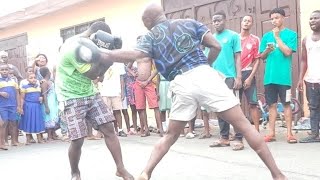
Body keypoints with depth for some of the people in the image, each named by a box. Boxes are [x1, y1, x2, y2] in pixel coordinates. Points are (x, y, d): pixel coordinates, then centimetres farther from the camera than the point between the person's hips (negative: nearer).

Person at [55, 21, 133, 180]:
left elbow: (98, 73, 10)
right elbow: (92, 74, -20)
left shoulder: (88, 44, 8)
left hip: (90, 95, 8)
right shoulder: (74, 47, -22)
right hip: (72, 98, -8)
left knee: (108, 128, -3)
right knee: (78, 140, -9)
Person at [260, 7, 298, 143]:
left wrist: (277, 37, -8)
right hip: (269, 76, 4)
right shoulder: (266, 36, 11)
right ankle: (271, 133, 12)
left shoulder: (291, 34, 1)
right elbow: (262, 56, 13)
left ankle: (289, 133, 7)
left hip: (283, 76, -3)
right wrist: (267, 51, -9)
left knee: (286, 104, 2)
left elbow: (287, 52, -12)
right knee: (272, 105, 7)